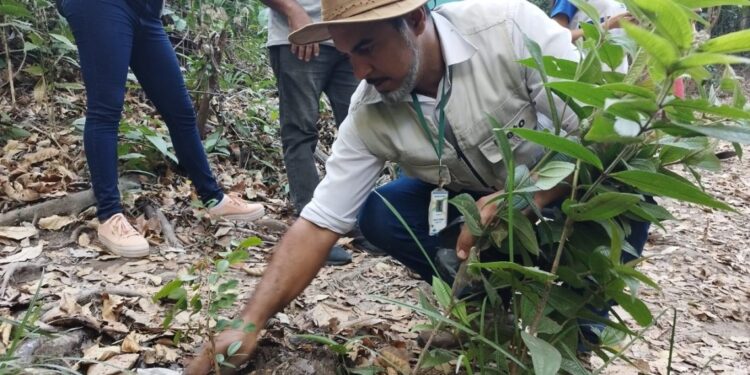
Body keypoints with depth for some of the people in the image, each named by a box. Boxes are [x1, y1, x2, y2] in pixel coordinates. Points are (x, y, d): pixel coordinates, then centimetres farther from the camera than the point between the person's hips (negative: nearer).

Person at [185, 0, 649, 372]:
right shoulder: (370, 115, -19)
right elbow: (318, 225, -19)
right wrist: (249, 324, -28)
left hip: (571, 194, -3)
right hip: (482, 204, 3)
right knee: (378, 214, -16)